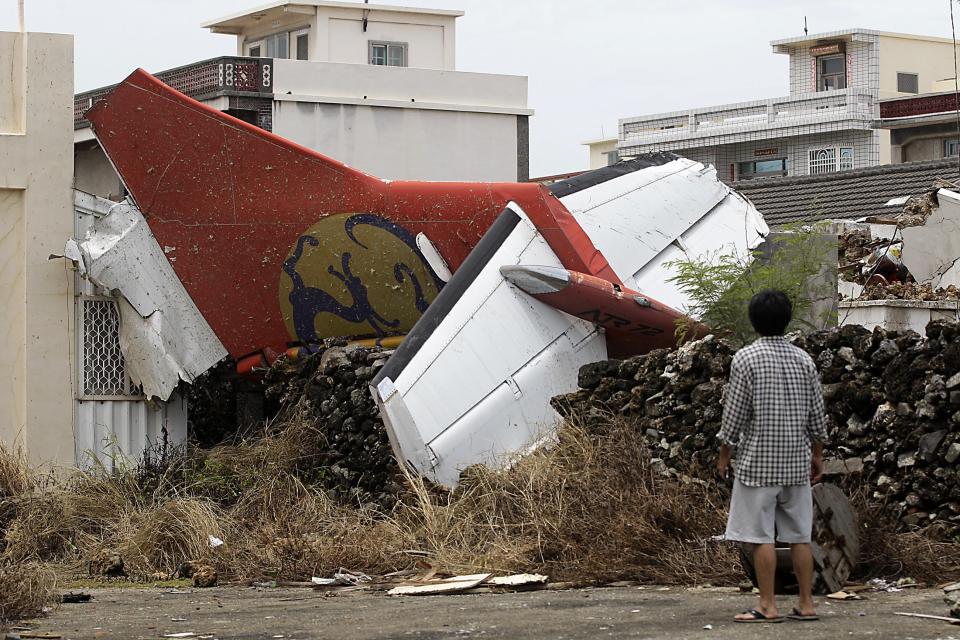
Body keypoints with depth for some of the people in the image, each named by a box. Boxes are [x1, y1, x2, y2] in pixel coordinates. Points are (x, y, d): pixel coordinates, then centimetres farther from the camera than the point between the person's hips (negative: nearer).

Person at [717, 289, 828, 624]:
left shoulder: (746, 358, -8)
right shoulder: (803, 359, 6)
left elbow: (735, 413, -8)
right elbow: (817, 414, 9)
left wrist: (724, 455, 2)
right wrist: (817, 454, 19)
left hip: (758, 461, -5)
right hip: (796, 461, 5)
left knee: (761, 536, -1)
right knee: (799, 535, 8)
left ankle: (768, 606, -1)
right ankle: (806, 604, 10)